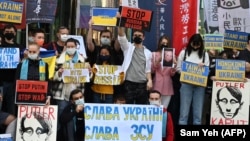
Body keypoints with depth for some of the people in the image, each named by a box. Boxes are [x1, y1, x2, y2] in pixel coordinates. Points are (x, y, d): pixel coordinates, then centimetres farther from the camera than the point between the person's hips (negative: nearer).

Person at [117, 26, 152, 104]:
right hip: (129, 83, -2)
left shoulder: (148, 52, 13)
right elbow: (121, 36, -9)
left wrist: (149, 80, -3)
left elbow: (148, 69, 14)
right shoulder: (128, 47, 6)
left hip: (142, 84, 2)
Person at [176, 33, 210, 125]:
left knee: (198, 111, 4)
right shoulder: (184, 52, 6)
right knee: (184, 110, -2)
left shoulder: (205, 54, 10)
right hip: (186, 84, -1)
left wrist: (204, 66, -11)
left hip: (200, 85, 1)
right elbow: (178, 68, 5)